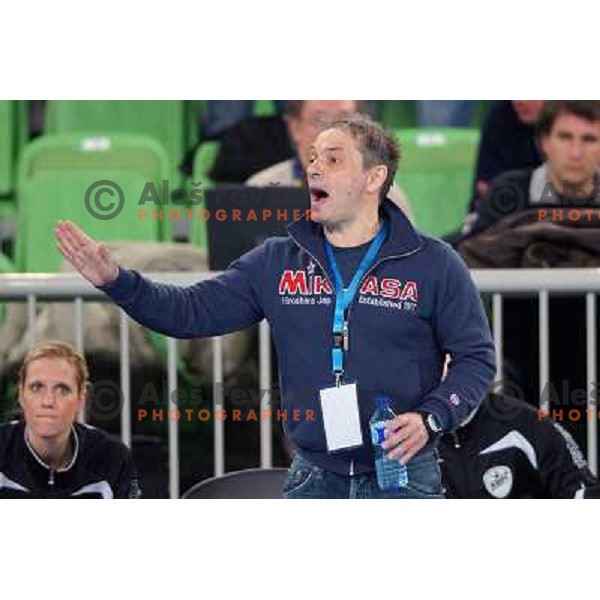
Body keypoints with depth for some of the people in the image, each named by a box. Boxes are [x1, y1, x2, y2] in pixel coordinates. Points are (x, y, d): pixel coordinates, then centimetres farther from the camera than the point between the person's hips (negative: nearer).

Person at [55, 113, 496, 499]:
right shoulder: (276, 262, 6)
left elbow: (476, 356, 0)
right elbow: (192, 312, 4)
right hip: (314, 479, 3)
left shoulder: (434, 264, -3)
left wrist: (430, 417, -16)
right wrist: (117, 282, -10)